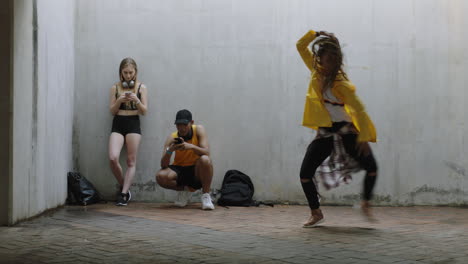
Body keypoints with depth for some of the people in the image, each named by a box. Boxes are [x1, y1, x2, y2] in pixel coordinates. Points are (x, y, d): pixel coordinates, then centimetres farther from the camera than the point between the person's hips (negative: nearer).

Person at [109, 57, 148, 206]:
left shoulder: (141, 88, 4)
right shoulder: (115, 88, 8)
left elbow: (144, 111, 2)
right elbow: (112, 111, 7)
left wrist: (136, 100, -16)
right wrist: (119, 101, -11)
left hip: (133, 124, -1)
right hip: (118, 124, 1)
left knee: (131, 161, -3)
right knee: (113, 158, -15)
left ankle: (123, 193, 2)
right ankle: (123, 187, 8)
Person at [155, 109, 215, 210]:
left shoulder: (198, 130, -10)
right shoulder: (172, 138, -9)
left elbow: (206, 153, -22)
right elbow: (163, 165, -15)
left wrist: (191, 146, -39)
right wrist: (169, 150, -35)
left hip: (197, 171, -2)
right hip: (179, 170, 2)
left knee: (205, 160, -35)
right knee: (160, 176, -28)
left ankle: (206, 196, -16)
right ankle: (185, 190, 3)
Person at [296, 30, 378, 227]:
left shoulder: (342, 84, -16)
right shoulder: (317, 70, -1)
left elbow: (359, 110, -17)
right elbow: (301, 46, 6)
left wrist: (364, 137, -23)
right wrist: (315, 34, -8)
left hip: (346, 130, -4)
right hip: (324, 132, 4)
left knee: (371, 167, -11)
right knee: (305, 174, -5)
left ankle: (365, 204, 14)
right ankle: (316, 213, 12)